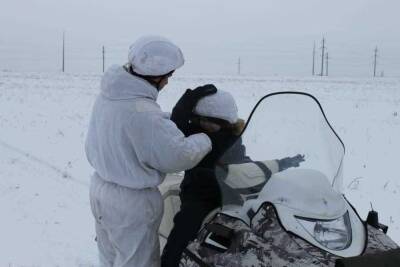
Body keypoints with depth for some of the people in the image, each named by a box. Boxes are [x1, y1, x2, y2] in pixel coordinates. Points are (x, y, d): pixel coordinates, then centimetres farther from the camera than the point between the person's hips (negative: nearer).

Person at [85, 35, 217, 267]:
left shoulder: (108, 95, -2)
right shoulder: (143, 112, -31)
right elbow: (178, 156, -24)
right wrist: (209, 139, -9)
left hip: (101, 188, 9)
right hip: (132, 201, -9)